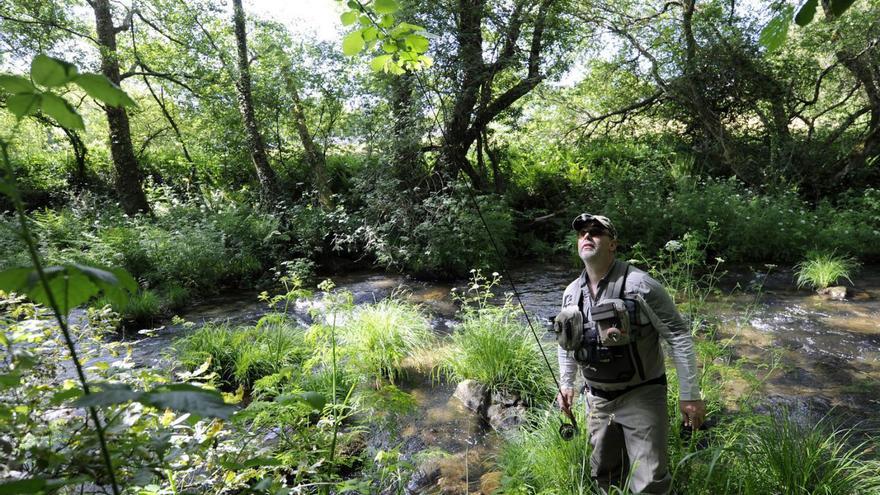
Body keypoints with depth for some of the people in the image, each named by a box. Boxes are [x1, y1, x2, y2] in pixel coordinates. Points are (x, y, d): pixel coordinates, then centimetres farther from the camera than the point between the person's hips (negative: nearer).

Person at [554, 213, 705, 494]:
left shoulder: (639, 284, -18)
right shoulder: (571, 292, -1)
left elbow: (679, 336, -14)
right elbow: (567, 340, 14)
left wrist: (690, 394, -14)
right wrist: (566, 383, 13)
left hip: (641, 396, -5)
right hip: (598, 398, 5)